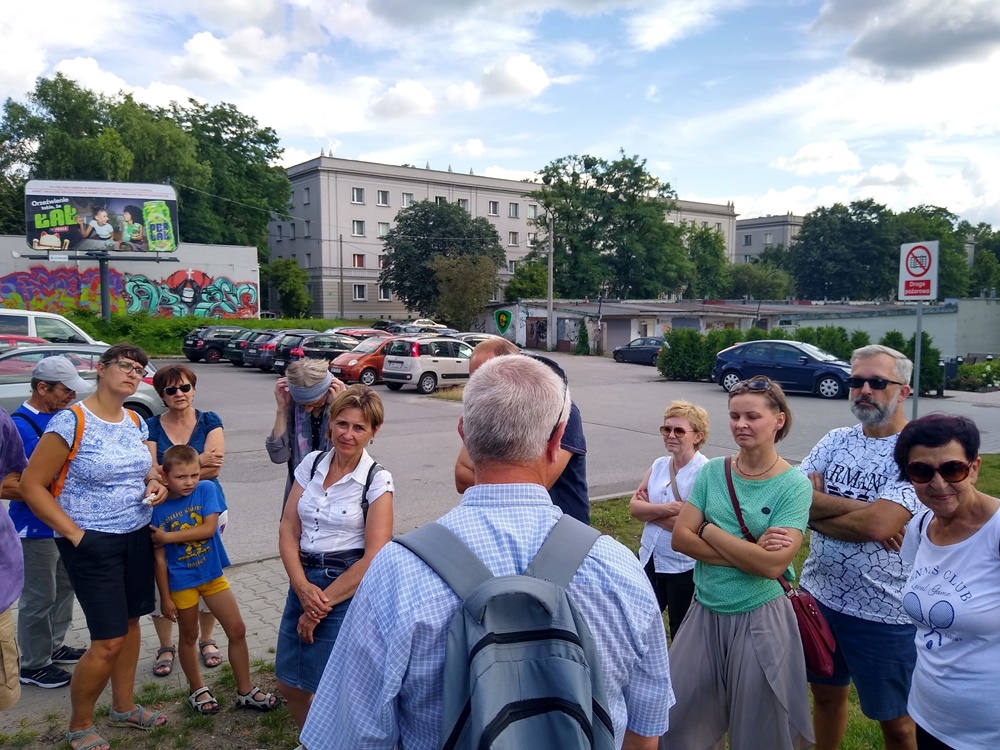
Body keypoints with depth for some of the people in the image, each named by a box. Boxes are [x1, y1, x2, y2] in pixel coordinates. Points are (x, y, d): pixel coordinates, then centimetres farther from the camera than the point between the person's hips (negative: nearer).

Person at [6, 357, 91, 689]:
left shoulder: (61, 418, 4)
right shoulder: (19, 426, -21)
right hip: (36, 528, -8)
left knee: (64, 587, 21)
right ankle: (33, 665, 21)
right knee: (39, 598, 5)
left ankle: (54, 646, 38)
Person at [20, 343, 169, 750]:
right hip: (93, 543, -7)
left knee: (130, 622, 16)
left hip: (137, 536, 7)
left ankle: (124, 706, 36)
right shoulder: (71, 422, -15)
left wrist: (154, 483, -1)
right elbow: (31, 486, -13)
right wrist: (74, 534, -15)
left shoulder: (136, 422, 6)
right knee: (109, 641, -4)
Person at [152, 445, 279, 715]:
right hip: (181, 581, -2)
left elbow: (209, 528, -20)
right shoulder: (158, 508, -13)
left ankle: (245, 691, 20)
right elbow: (160, 558, -9)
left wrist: (168, 536, -20)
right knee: (189, 636, 16)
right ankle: (197, 690, 36)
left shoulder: (207, 489, -10)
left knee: (237, 630, 5)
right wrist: (165, 598, -6)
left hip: (212, 574, 2)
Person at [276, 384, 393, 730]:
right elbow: (288, 530, 0)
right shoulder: (311, 463, 2)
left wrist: (323, 601, -13)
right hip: (303, 581, 5)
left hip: (348, 587, -5)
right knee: (289, 685, 15)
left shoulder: (377, 481, -11)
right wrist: (302, 587, -14)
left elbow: (373, 558, -15)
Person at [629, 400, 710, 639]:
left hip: (684, 567, -6)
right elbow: (634, 507, -2)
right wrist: (665, 508, -20)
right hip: (649, 560, 7)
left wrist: (649, 509, -13)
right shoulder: (658, 465, 3)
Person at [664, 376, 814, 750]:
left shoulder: (794, 485, -11)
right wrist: (748, 551, -17)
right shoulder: (711, 472, -1)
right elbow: (680, 538, -8)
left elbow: (773, 565, -20)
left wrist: (708, 529, -13)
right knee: (676, 715, 14)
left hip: (760, 618, -3)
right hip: (705, 611, 4)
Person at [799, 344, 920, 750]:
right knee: (825, 693, 23)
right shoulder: (835, 440, 2)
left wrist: (818, 509, -12)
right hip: (819, 594, 5)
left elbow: (878, 525, -27)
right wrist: (861, 507, -19)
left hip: (883, 612, -5)